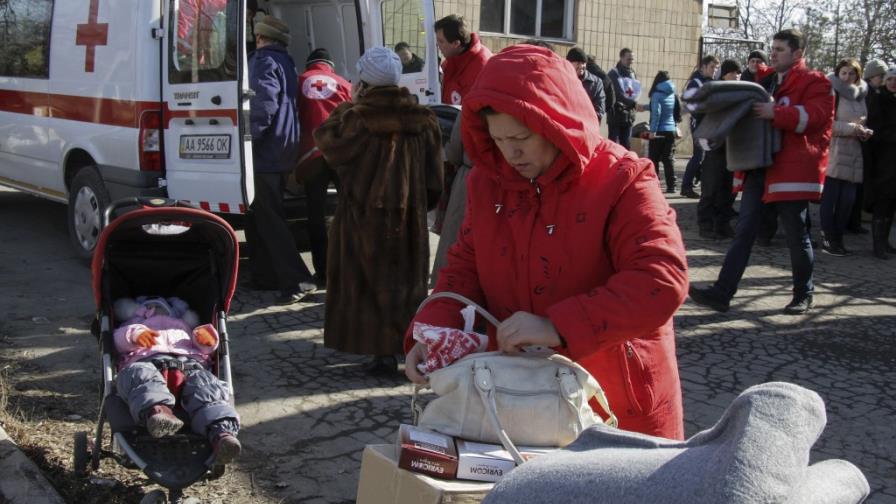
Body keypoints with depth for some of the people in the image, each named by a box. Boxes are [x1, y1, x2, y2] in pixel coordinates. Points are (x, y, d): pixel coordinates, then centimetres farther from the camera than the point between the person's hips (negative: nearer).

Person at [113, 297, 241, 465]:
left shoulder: (183, 325, 51)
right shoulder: (134, 324, 47)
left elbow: (205, 348, 35)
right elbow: (119, 339, 23)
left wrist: (207, 335, 10)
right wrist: (135, 333, -1)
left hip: (188, 361, 1)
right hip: (146, 361, 0)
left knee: (205, 385, -36)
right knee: (142, 375, -41)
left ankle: (221, 433, -63)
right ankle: (157, 410, -71)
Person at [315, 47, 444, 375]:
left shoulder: (357, 119, -14)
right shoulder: (423, 120, 0)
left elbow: (324, 138, 5)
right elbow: (434, 179, 5)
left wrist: (351, 104, 10)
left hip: (365, 216, -3)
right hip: (410, 218, 4)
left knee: (371, 283, 5)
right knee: (408, 281, 14)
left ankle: (384, 352, 4)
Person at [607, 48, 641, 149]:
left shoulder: (633, 74, 14)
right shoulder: (614, 74, -7)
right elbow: (618, 94, -20)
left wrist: (633, 106, 2)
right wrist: (633, 103, -31)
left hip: (628, 116, 6)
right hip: (616, 115, -6)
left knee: (626, 146, 8)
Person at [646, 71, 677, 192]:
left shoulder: (657, 94, -9)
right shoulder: (672, 94, 10)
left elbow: (656, 112, -17)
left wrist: (652, 130, -17)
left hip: (659, 131, -5)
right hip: (671, 130, 6)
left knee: (654, 159, 1)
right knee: (669, 158, 8)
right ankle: (671, 186, 5)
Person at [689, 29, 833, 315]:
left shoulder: (815, 82, -3)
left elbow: (814, 115, -18)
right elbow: (750, 110, 31)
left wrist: (775, 113, -26)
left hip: (792, 170, -6)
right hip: (758, 166, 6)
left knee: (796, 234, 4)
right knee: (744, 231, 1)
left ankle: (803, 295, 22)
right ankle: (721, 293, -1)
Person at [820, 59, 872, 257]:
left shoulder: (860, 95, 17)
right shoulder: (831, 93, -5)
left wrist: (864, 132, 5)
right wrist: (852, 129, -16)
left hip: (854, 155, 7)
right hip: (833, 153, -7)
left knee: (848, 199, 4)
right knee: (830, 198, -6)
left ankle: (837, 238, 13)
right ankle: (827, 239, 1)